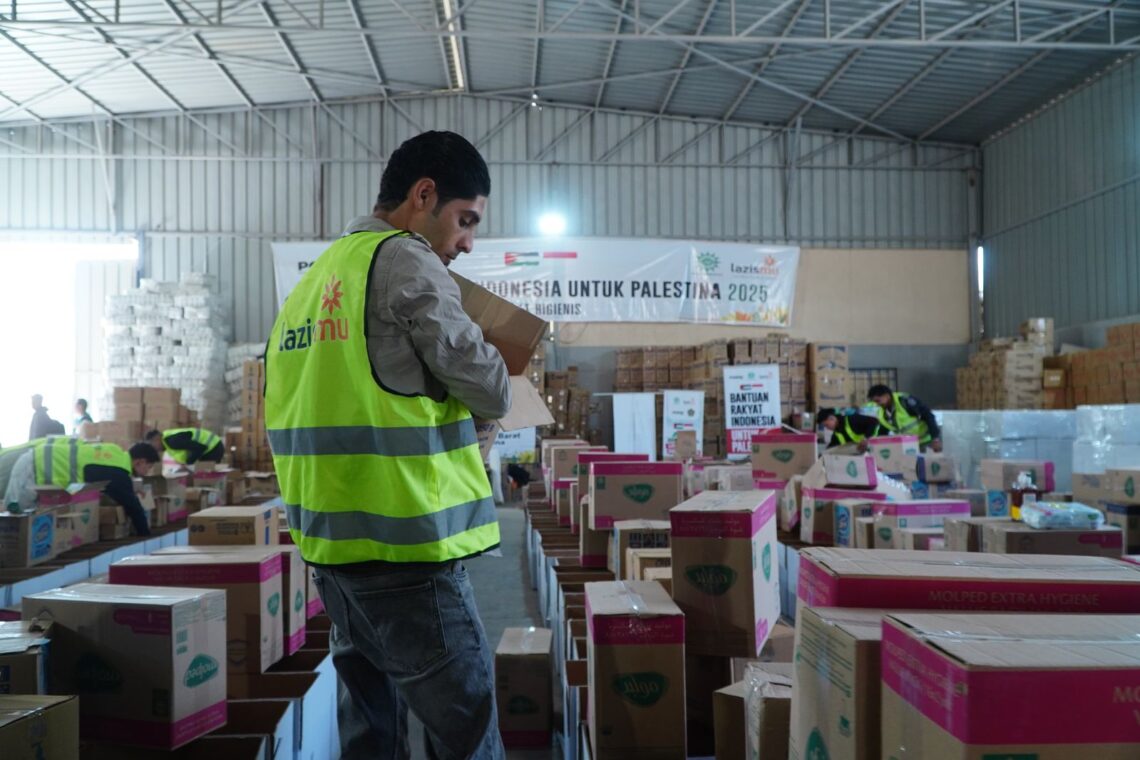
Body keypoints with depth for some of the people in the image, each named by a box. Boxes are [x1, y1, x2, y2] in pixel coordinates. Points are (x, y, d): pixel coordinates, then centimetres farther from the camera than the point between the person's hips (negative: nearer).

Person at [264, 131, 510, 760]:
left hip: (330, 539, 9)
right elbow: (492, 394, -10)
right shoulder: (406, 262, -10)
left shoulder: (316, 276, 16)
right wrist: (490, 380, 11)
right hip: (405, 542, -9)